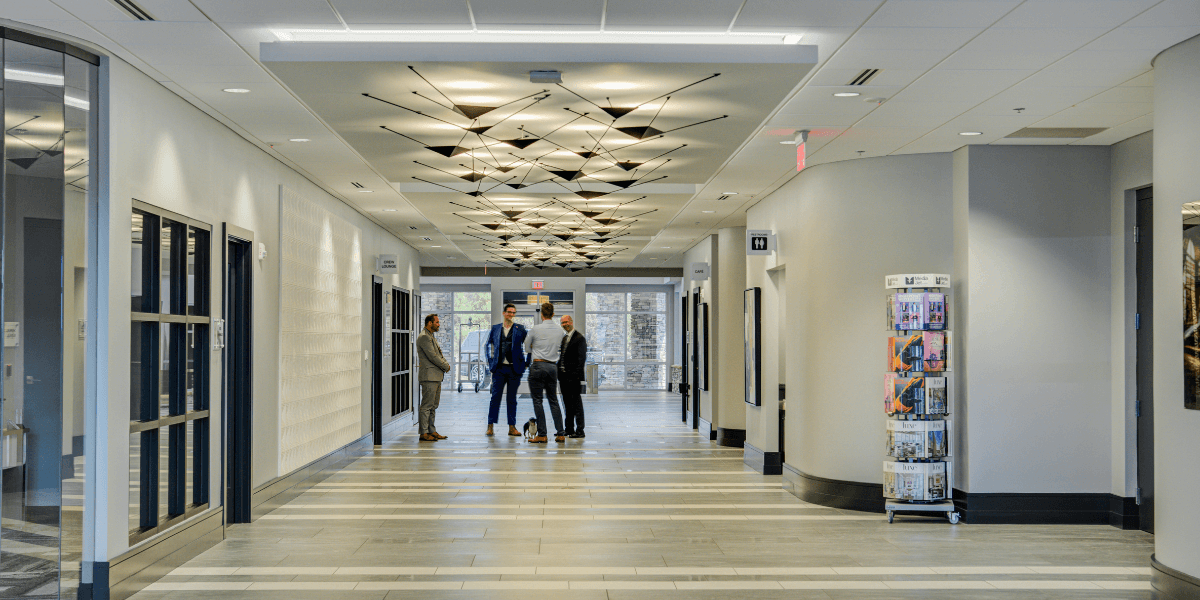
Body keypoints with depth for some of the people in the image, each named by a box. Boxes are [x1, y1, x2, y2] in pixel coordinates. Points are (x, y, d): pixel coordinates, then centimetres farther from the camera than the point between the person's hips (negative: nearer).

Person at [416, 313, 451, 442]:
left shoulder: (431, 337, 21)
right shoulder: (424, 337, -12)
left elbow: (439, 354, 22)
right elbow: (432, 356, -18)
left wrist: (446, 364, 2)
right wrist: (446, 366, -7)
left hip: (436, 376, 10)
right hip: (429, 376, -10)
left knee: (433, 405, 12)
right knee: (427, 406, -8)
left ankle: (432, 431, 17)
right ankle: (423, 433, -6)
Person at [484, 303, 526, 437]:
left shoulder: (520, 328, 5)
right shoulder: (495, 328, 9)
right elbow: (488, 344, 18)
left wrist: (526, 362, 0)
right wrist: (490, 360, 9)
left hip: (514, 368, 0)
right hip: (499, 368, 0)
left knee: (512, 398, 6)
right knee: (495, 397, -3)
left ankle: (512, 427, 12)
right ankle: (490, 426, 2)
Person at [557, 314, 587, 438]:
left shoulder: (579, 338, -7)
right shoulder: (564, 338, 18)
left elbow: (582, 358, -13)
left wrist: (577, 375, -19)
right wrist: (559, 372, 10)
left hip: (573, 377, -8)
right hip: (563, 376, 8)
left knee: (576, 403, -5)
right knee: (567, 404, 12)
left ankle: (579, 430, -3)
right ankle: (569, 429, 18)